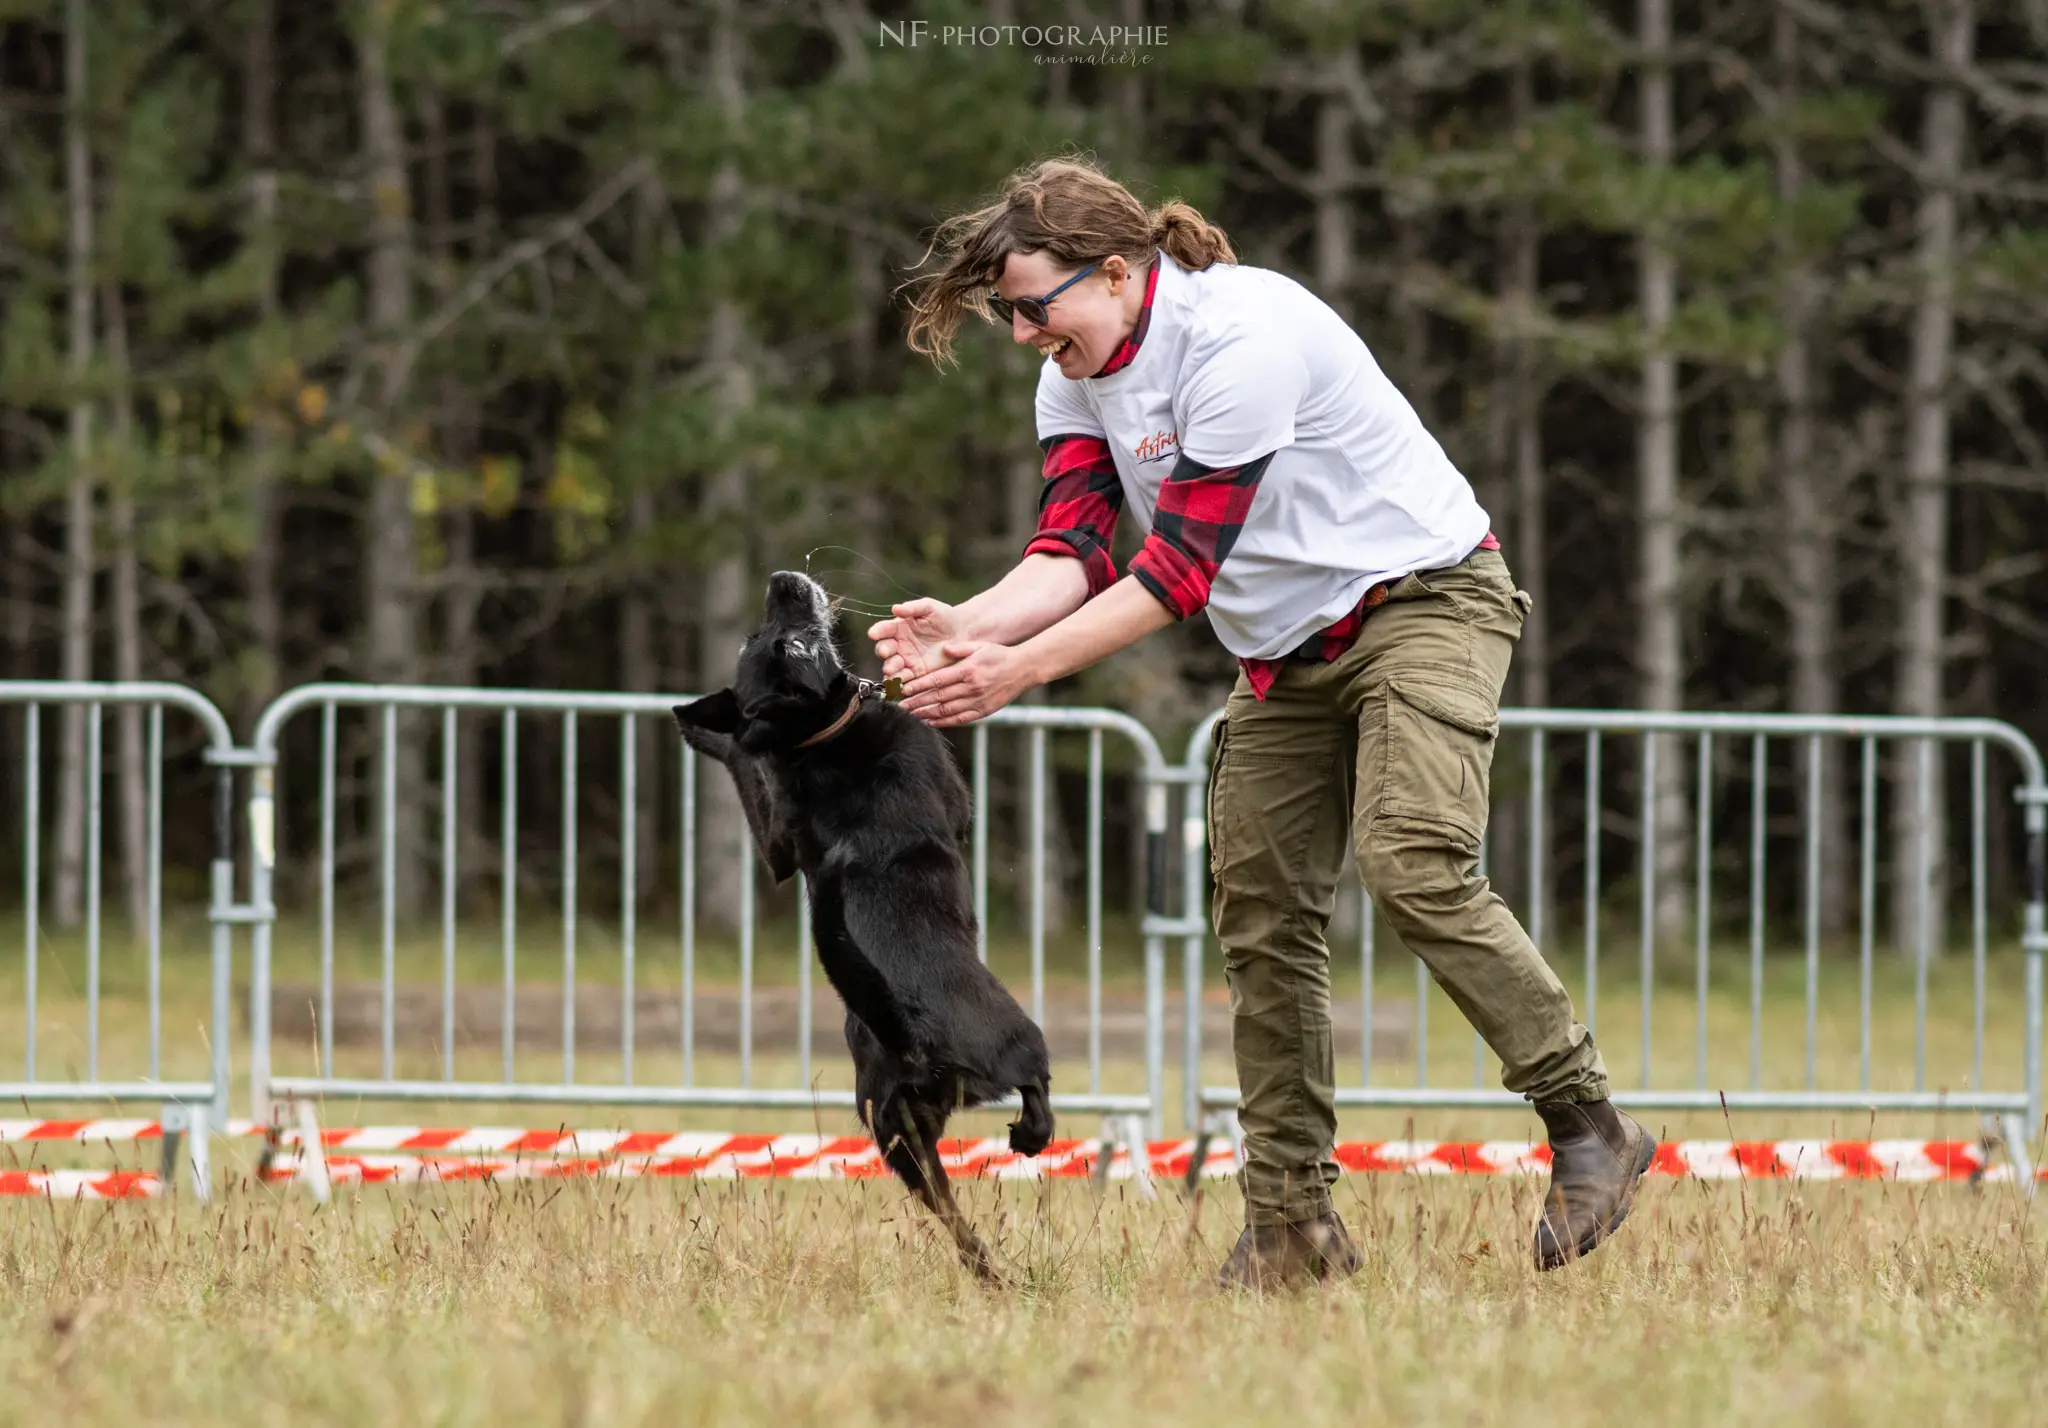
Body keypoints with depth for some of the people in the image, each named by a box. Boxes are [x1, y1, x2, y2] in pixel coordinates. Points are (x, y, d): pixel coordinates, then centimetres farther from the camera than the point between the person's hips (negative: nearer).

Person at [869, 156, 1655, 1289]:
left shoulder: (1240, 336, -26)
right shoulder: (1076, 376, 1)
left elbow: (1181, 567, -27)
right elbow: (1073, 548, -9)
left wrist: (1020, 669, -30)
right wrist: (967, 628, -29)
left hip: (1424, 596, -8)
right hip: (1288, 648, 9)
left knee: (1411, 865, -26)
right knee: (1259, 912, 0)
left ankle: (1588, 1126, -15)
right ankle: (1290, 1224, 4)